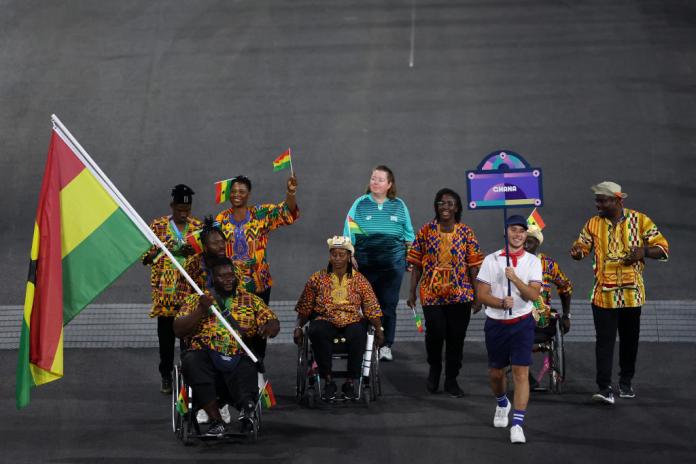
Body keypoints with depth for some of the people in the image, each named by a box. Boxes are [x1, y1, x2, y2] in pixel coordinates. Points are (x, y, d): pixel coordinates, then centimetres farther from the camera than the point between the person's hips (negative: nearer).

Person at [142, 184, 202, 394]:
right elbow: (146, 257, 4)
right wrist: (161, 249, -14)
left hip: (190, 289, 1)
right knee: (166, 333, 1)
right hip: (165, 288, -1)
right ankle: (166, 376, 10)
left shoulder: (198, 227, 8)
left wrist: (193, 252, -9)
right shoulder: (158, 225, 4)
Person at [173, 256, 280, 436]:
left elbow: (274, 324, 15)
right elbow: (179, 330, 9)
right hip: (204, 354, 0)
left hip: (239, 357, 0)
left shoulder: (251, 300, 22)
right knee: (192, 362, -35)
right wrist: (201, 310, -6)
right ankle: (216, 421, -39)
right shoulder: (197, 300, 20)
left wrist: (270, 327, -11)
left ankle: (247, 408, -65)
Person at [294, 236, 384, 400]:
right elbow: (304, 308, 11)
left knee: (358, 335, -36)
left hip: (353, 321, 0)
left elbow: (372, 308, 7)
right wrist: (298, 327, -3)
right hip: (325, 320, 0)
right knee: (318, 332, -36)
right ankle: (328, 381, -24)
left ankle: (350, 382, -20)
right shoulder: (317, 279, 10)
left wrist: (378, 329, -5)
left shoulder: (359, 280, 11)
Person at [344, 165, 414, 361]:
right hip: (365, 263, 0)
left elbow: (408, 234, 14)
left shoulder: (399, 205, 8)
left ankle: (386, 346, 7)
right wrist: (350, 256, -4)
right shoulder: (360, 204, 4)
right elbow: (349, 233, 5)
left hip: (393, 262, 0)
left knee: (388, 305, 0)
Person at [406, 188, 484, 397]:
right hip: (432, 294, -1)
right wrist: (412, 291, 1)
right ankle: (434, 368, 16)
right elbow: (417, 264, 5)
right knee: (435, 333, -14)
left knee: (456, 337, 3)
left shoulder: (466, 232, 3)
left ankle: (451, 380, 18)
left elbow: (473, 266, 3)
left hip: (460, 294, 1)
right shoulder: (426, 231, 3)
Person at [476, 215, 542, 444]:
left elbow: (534, 294, -12)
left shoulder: (533, 262, 0)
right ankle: (502, 404, 46)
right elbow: (481, 294, -4)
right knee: (495, 372, 14)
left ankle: (517, 424, -14)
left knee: (521, 373, -13)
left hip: (522, 323, -2)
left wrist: (515, 279, -28)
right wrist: (502, 303, -21)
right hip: (495, 323, 2)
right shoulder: (491, 260, 0)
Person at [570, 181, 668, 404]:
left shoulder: (640, 221, -2)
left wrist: (644, 250, -20)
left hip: (632, 293, 0)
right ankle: (605, 388, -10)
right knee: (604, 341, -7)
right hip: (604, 293, 0)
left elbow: (663, 248, 0)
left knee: (629, 340, 12)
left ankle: (626, 381, 29)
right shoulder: (593, 224, 4)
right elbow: (582, 247, 11)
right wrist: (577, 250, -14)